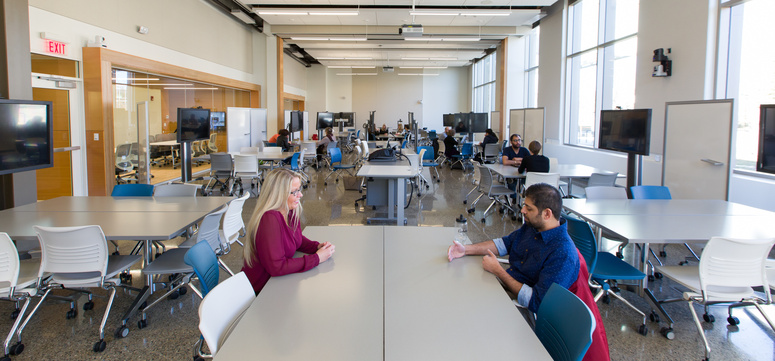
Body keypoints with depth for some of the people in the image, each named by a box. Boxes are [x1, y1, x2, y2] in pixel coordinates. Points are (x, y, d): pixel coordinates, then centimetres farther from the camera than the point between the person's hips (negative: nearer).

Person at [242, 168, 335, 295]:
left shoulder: (291, 211, -2)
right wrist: (316, 258, -25)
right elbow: (276, 267, -30)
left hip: (278, 278, 8)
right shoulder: (269, 220, -29)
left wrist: (318, 246, -5)